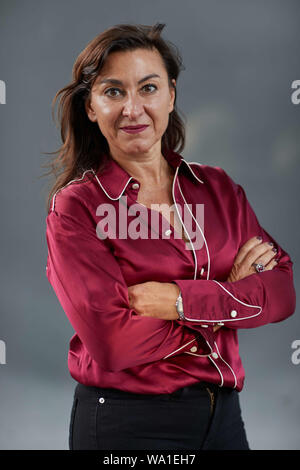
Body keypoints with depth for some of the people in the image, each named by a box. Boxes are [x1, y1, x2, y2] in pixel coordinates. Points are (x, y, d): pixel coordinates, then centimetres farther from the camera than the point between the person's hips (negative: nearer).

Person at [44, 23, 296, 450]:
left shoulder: (217, 188, 4)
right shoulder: (76, 207, -10)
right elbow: (112, 343, -20)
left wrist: (183, 300, -19)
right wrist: (229, 294, -12)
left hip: (223, 414, 5)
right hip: (125, 425, -4)